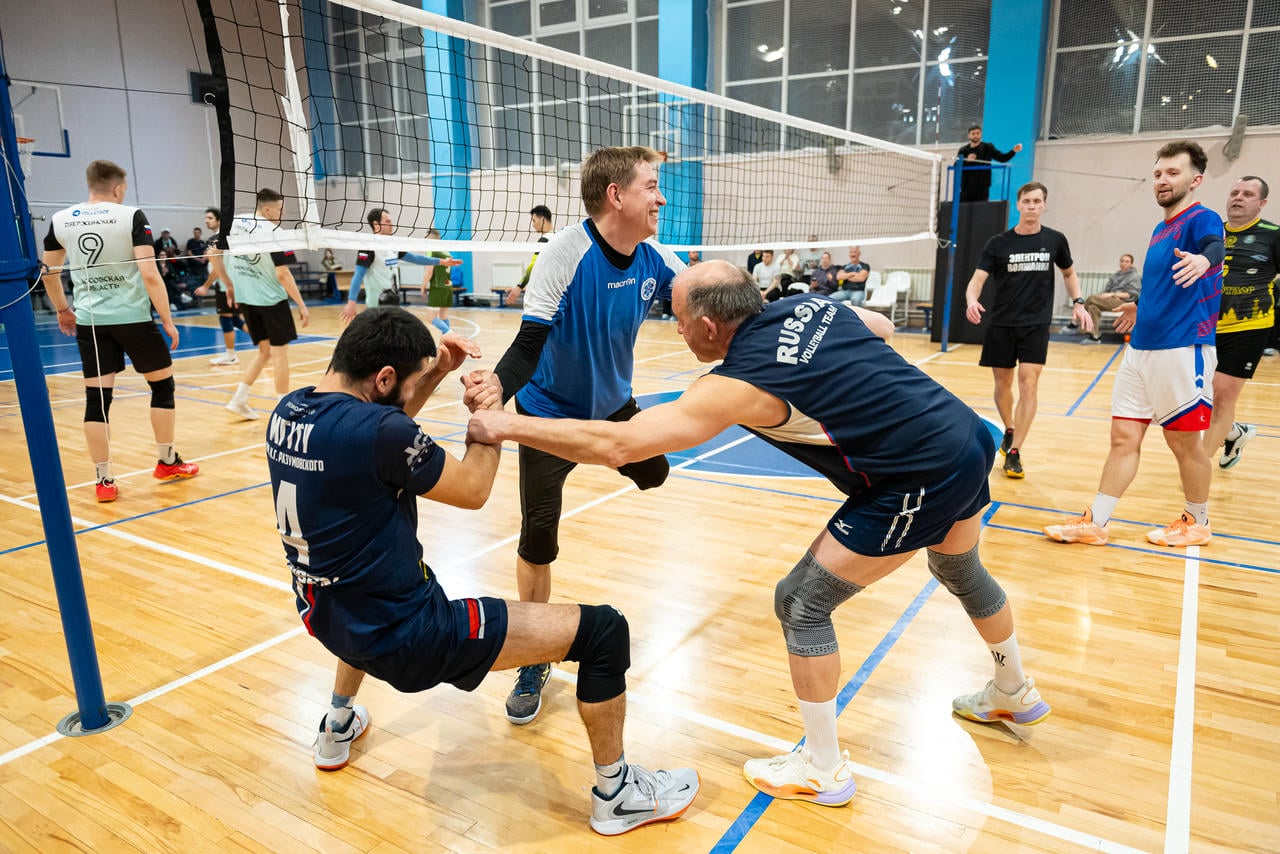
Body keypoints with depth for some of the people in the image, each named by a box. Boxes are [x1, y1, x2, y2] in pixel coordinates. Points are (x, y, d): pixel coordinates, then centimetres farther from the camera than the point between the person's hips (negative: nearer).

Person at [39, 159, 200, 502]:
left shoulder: (60, 220, 6)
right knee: (162, 384, 14)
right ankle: (167, 461, 23)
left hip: (89, 321, 4)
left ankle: (103, 480, 7)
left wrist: (62, 310, 29)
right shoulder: (131, 216, -7)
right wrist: (167, 319, -9)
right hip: (132, 317, -3)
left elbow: (49, 272, 14)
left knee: (97, 399, 5)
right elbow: (150, 274, -15)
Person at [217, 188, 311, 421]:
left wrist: (229, 285, 19)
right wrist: (301, 305, -12)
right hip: (271, 299, -6)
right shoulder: (273, 231, -14)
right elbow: (282, 274, -17)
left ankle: (238, 400, 11)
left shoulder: (233, 223, 4)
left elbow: (213, 255, 9)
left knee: (264, 349, 18)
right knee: (279, 352, 4)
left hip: (245, 299, 6)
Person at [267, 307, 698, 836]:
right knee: (603, 630, -4)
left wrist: (434, 372, 8)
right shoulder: (376, 431, -27)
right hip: (407, 640, -9)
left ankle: (337, 728, 57)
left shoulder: (289, 410, -2)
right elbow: (473, 490, -13)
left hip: (328, 620, 9)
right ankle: (615, 794, 18)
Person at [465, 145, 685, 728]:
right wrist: (497, 385, -51)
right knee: (538, 537, -8)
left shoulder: (654, 258, -11)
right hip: (551, 412, -5)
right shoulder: (568, 252, -29)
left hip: (613, 405, 6)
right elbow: (530, 342, -33)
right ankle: (535, 663, 13)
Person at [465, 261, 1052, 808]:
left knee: (801, 603, 2)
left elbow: (617, 445, -25)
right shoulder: (810, 306, 0)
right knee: (961, 571, 35)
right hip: (972, 435, 9)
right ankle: (1015, 694, 62)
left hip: (921, 481, -9)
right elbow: (885, 329, 21)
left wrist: (506, 424, -19)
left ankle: (824, 770, 17)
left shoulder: (739, 383, -21)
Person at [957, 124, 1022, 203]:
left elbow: (1002, 158, 1)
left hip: (982, 188, -1)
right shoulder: (963, 150, 6)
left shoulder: (987, 148, 6)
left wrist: (1014, 151, -13)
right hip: (966, 188, 1)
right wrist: (966, 160, -17)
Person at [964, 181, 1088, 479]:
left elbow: (1069, 273, 20)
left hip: (1036, 325, 0)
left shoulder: (1055, 240, 3)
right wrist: (972, 301, -31)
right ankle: (1009, 432, 38)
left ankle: (1014, 453, -8)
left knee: (1028, 385, -11)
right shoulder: (998, 243, -2)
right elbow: (977, 280, -10)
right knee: (1002, 384, 10)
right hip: (1000, 324, 0)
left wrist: (1078, 303, 5)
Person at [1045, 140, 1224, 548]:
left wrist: (1204, 258, -53)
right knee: (1123, 438, 6)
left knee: (1184, 441, 5)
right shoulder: (1161, 229, 16)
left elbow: (1214, 244, -32)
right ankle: (1094, 523, 9)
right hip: (1140, 348, 7)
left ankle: (1197, 523, 24)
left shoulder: (1202, 219, -8)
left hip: (1183, 350, -7)